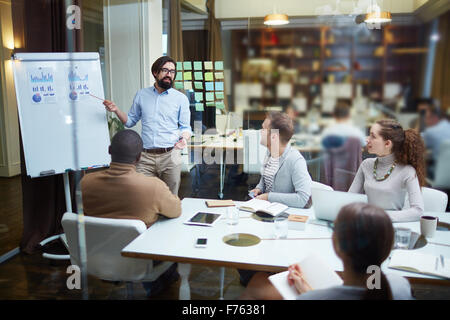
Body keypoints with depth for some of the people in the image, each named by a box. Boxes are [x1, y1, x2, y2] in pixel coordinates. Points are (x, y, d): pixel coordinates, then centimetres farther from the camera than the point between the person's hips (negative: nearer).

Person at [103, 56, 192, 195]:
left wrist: (184, 138, -14)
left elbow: (186, 127, 7)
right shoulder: (141, 95, 13)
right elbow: (130, 121, 19)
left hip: (170, 156, -1)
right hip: (145, 157, 1)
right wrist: (116, 110, 2)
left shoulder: (181, 98, 6)